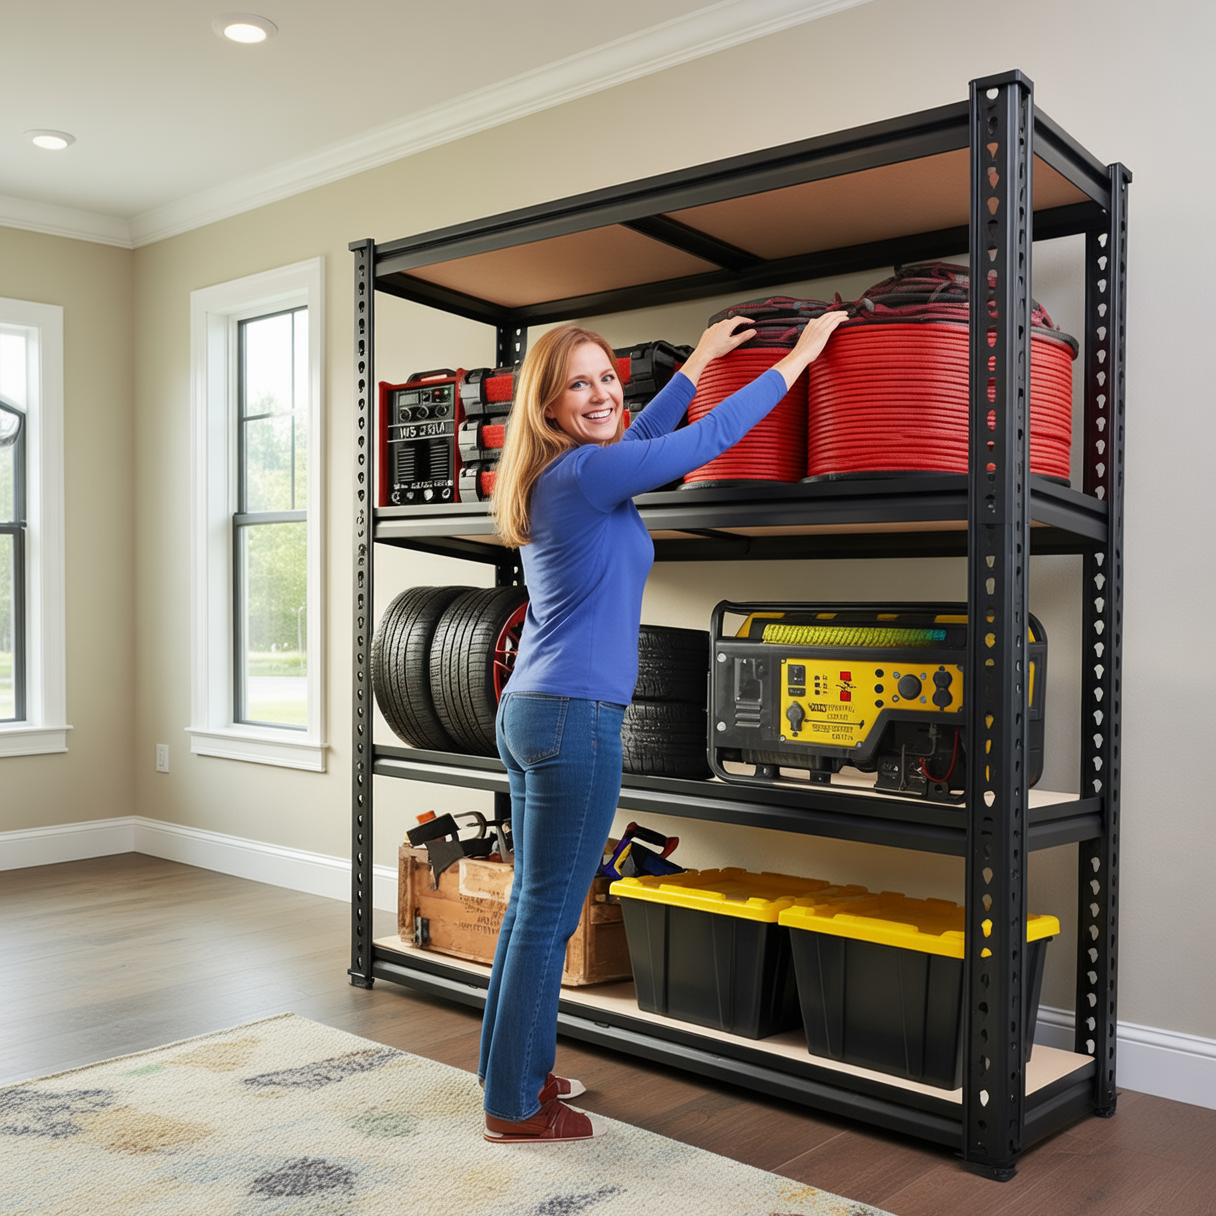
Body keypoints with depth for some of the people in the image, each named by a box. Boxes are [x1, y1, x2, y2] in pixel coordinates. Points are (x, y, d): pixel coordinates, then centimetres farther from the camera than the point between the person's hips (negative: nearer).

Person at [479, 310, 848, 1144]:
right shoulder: (586, 472, -14)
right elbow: (713, 437, -7)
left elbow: (638, 440, 32)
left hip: (529, 713, 10)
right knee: (549, 914, 0)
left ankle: (516, 1070, 30)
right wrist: (800, 355, 4)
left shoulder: (565, 473, 13)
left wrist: (698, 362, 38)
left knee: (533, 904, 17)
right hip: (574, 719, -10)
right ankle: (515, 1108, 12)